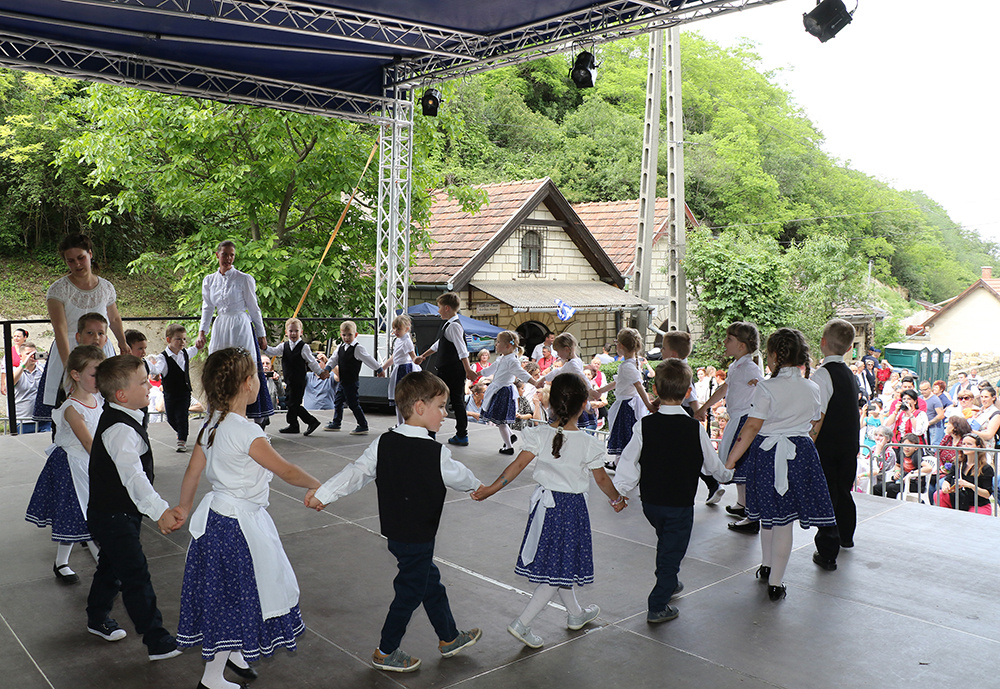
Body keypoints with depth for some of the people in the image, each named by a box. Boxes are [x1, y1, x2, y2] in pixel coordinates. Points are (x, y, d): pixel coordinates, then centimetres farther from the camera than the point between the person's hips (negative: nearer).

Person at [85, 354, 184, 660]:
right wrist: (160, 511, -50)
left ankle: (98, 618, 46)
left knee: (112, 566, 26)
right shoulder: (121, 430, -29)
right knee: (136, 576, -6)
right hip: (113, 517, -10)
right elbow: (133, 476, -41)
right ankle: (157, 642, -1)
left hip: (115, 512, 10)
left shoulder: (116, 417, 4)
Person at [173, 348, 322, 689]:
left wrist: (184, 508, 24)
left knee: (232, 592, 24)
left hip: (217, 514, 9)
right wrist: (317, 486, -3)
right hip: (237, 524, -9)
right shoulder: (246, 432, -25)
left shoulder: (211, 424, 1)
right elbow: (286, 471, -19)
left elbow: (192, 472, 10)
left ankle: (232, 651, 41)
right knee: (236, 594, 6)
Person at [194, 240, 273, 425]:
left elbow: (253, 307, 1)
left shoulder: (244, 279, -3)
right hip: (221, 328, 4)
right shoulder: (209, 280, 9)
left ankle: (259, 417, 3)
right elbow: (207, 308, 12)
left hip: (242, 328, -4)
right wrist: (202, 332, 1)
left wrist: (261, 335, 3)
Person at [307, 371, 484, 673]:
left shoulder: (383, 443, -6)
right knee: (410, 592, 11)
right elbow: (459, 477, -3)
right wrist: (479, 487, 18)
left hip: (394, 531, 7)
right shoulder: (436, 453, -20)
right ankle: (385, 653, 25)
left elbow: (357, 472, -11)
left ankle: (450, 638, 39)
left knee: (431, 581, 22)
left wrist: (324, 493, -9)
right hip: (418, 539, -7)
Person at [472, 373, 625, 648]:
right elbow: (602, 479, -4)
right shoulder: (588, 444, -15)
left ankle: (576, 613, 40)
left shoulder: (539, 435, -9)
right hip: (572, 507, -5)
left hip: (544, 502, 5)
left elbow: (518, 464, -13)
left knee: (556, 562, 20)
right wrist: (616, 499, 13)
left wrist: (491, 489, -8)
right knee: (561, 569, 4)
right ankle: (522, 623, -1)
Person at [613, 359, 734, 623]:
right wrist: (728, 475, 22)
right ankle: (657, 606, 11)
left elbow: (628, 463, -9)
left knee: (667, 541, 27)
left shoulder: (644, 425, -11)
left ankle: (668, 583, 44)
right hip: (680, 503, -3)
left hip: (650, 502, 3)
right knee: (672, 550, 9)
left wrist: (620, 493, 3)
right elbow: (713, 465, 1)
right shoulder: (694, 428, -13)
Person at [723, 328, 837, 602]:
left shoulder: (766, 388, -13)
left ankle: (766, 566, 34)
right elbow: (813, 425, 11)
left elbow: (752, 427, -15)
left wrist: (730, 460, -9)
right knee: (783, 520, 5)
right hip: (801, 453, 3)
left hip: (767, 453, -3)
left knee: (768, 513, 16)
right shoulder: (813, 389, 1)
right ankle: (774, 582, 10)